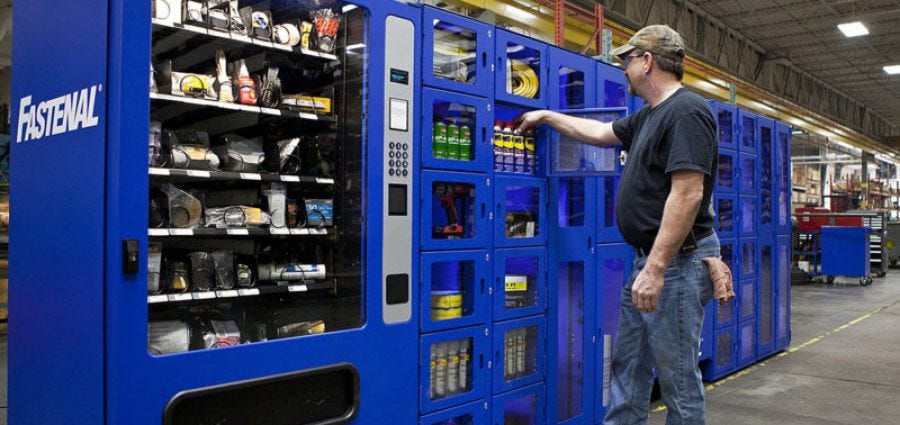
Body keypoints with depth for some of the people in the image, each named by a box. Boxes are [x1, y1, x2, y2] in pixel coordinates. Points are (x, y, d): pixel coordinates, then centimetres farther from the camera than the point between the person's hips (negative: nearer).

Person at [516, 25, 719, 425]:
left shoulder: (687, 112, -16)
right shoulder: (649, 115, 14)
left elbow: (687, 194, -24)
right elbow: (600, 132, 31)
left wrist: (656, 268, -27)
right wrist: (547, 116, 37)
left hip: (676, 261, -10)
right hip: (650, 257, 10)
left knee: (677, 376, 0)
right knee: (627, 367, 17)